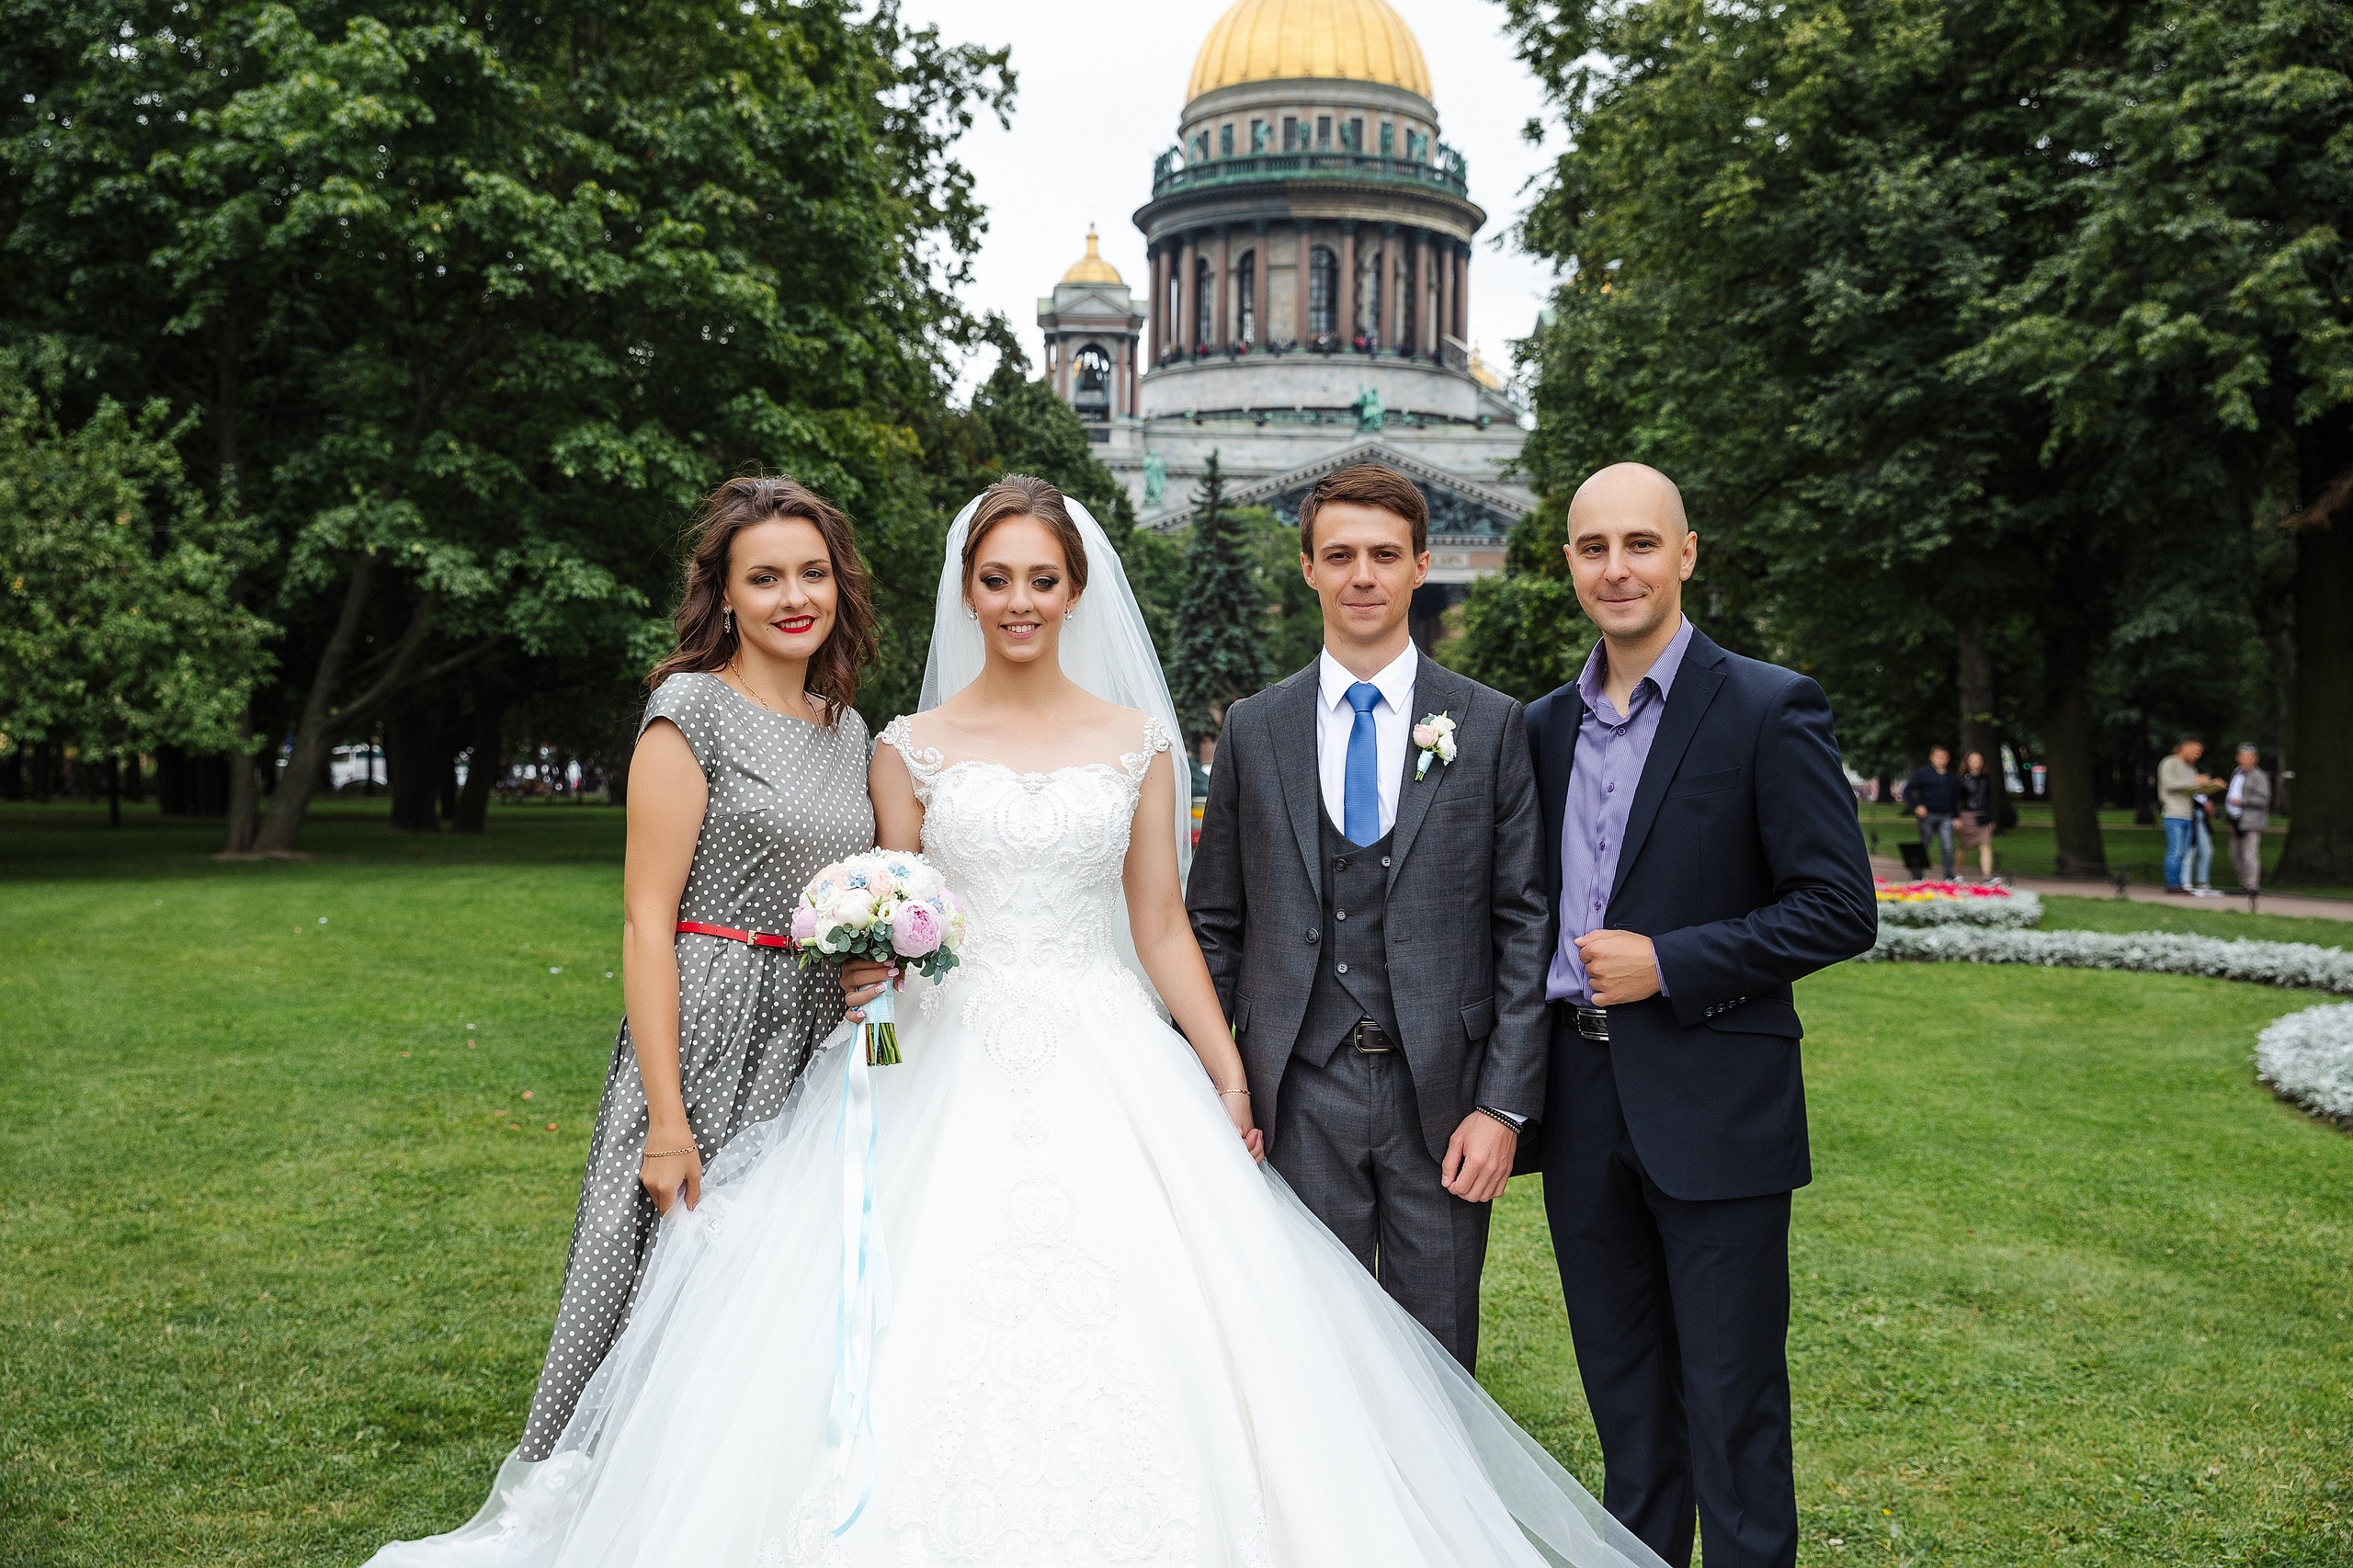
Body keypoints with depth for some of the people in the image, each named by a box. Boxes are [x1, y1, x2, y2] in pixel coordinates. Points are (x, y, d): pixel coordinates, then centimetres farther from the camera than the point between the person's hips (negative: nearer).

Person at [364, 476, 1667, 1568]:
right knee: (932, 1341, -6)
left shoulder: (1136, 740, 7)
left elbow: (1162, 928, 8)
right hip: (952, 1076, 0)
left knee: (1125, 1339, -6)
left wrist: (1229, 1082, 3)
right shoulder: (911, 748, 6)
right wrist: (869, 972, -14)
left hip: (1109, 1070, 1)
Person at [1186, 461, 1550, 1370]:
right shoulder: (1253, 730, 6)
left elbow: (1524, 924, 0)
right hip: (1299, 1099, 1)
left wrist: (1505, 1105, -6)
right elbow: (1215, 927, 8)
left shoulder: (1491, 724, 2)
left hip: (1442, 1095, 0)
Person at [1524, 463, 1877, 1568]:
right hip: (1582, 1102, 5)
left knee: (1732, 1404, 5)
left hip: (1713, 1103, -5)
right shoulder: (1544, 726, 10)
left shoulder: (1768, 710, -7)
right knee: (1624, 1396, 17)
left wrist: (1667, 964, -17)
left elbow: (1840, 908, -11)